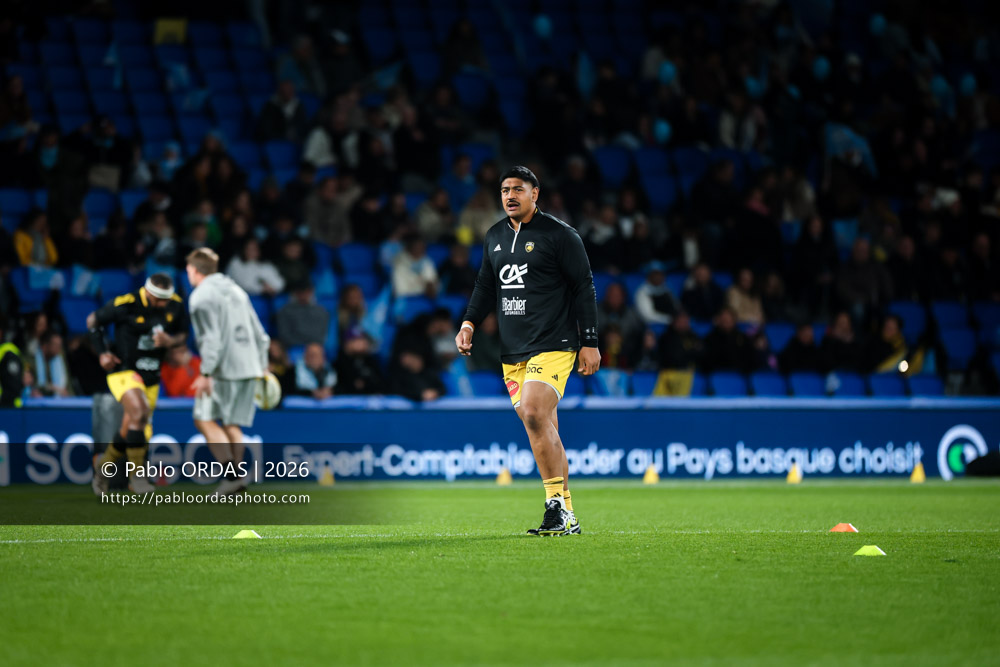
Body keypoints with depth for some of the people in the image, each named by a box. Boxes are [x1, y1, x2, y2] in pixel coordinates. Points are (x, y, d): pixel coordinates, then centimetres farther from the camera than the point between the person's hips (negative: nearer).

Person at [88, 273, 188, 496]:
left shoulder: (175, 306, -4)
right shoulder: (126, 304, -18)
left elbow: (183, 335, 11)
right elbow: (93, 321, -4)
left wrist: (170, 341, -12)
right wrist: (102, 353, -10)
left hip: (150, 376, 5)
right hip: (123, 371, -5)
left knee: (130, 431, 7)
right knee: (140, 412, -28)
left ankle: (103, 467, 33)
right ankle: (137, 475, -17)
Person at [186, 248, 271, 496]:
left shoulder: (201, 296, -6)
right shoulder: (236, 290, 19)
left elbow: (211, 338, -16)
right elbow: (258, 331, 20)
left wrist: (206, 374, -16)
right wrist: (262, 366, 25)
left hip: (224, 368, -8)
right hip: (249, 367, 8)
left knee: (205, 419, -2)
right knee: (232, 424, 11)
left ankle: (232, 474, -14)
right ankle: (236, 476, 3)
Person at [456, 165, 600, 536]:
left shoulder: (559, 235, -3)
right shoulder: (495, 237, 16)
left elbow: (584, 288, -2)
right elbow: (486, 285, 25)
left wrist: (589, 343, -7)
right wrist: (469, 323, 10)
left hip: (553, 345, -6)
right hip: (512, 351, 6)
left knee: (533, 413, -24)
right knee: (543, 430, 4)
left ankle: (556, 503, -20)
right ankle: (565, 516, 7)